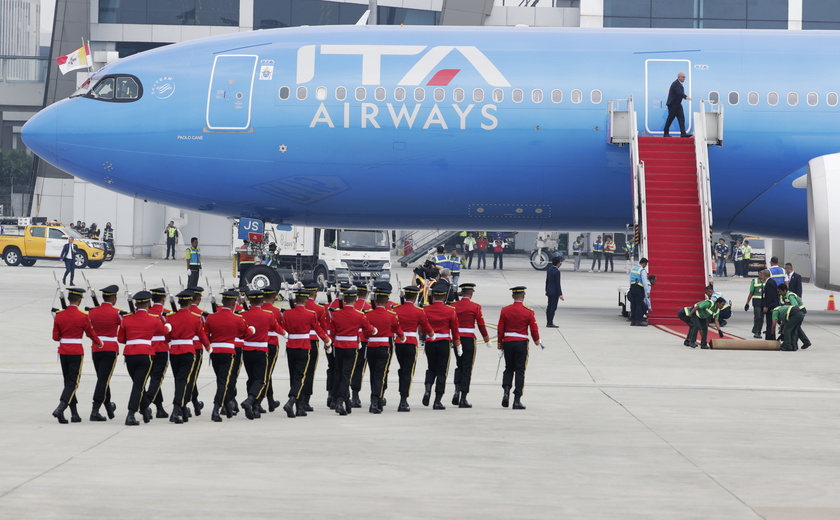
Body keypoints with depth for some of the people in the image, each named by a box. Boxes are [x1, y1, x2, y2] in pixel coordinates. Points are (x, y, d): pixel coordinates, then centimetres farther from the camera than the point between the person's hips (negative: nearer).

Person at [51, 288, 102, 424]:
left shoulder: (59, 315, 0)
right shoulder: (83, 317, -10)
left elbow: (55, 337, 3)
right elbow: (91, 334, 3)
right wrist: (100, 343, 23)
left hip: (63, 351, 4)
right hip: (76, 352, -4)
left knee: (68, 381, 13)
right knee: (72, 382, -1)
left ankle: (74, 414, 17)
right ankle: (60, 409, -18)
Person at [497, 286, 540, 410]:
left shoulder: (505, 310, 0)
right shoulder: (528, 312, -6)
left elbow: (500, 330, 1)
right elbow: (534, 330, -3)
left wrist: (500, 347, 8)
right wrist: (537, 341, 17)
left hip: (507, 343, 2)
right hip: (521, 344, -2)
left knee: (508, 369, 17)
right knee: (520, 371, 2)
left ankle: (506, 392, -4)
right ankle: (517, 400, -1)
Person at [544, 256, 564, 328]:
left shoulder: (549, 269, 5)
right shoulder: (557, 271, -20)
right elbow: (558, 284, -19)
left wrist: (546, 290, 25)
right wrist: (560, 294, -16)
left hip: (549, 290, 9)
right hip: (555, 291, -9)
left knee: (549, 306, 14)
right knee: (553, 307, -5)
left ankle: (548, 322, 20)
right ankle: (550, 323, -6)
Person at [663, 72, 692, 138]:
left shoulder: (679, 84, 14)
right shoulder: (676, 84, -18)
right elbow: (679, 92, -33)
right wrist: (686, 97, -46)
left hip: (678, 105, 9)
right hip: (673, 104, -9)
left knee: (681, 118, -2)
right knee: (670, 118, -1)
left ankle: (683, 133, -9)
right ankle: (666, 133, 9)